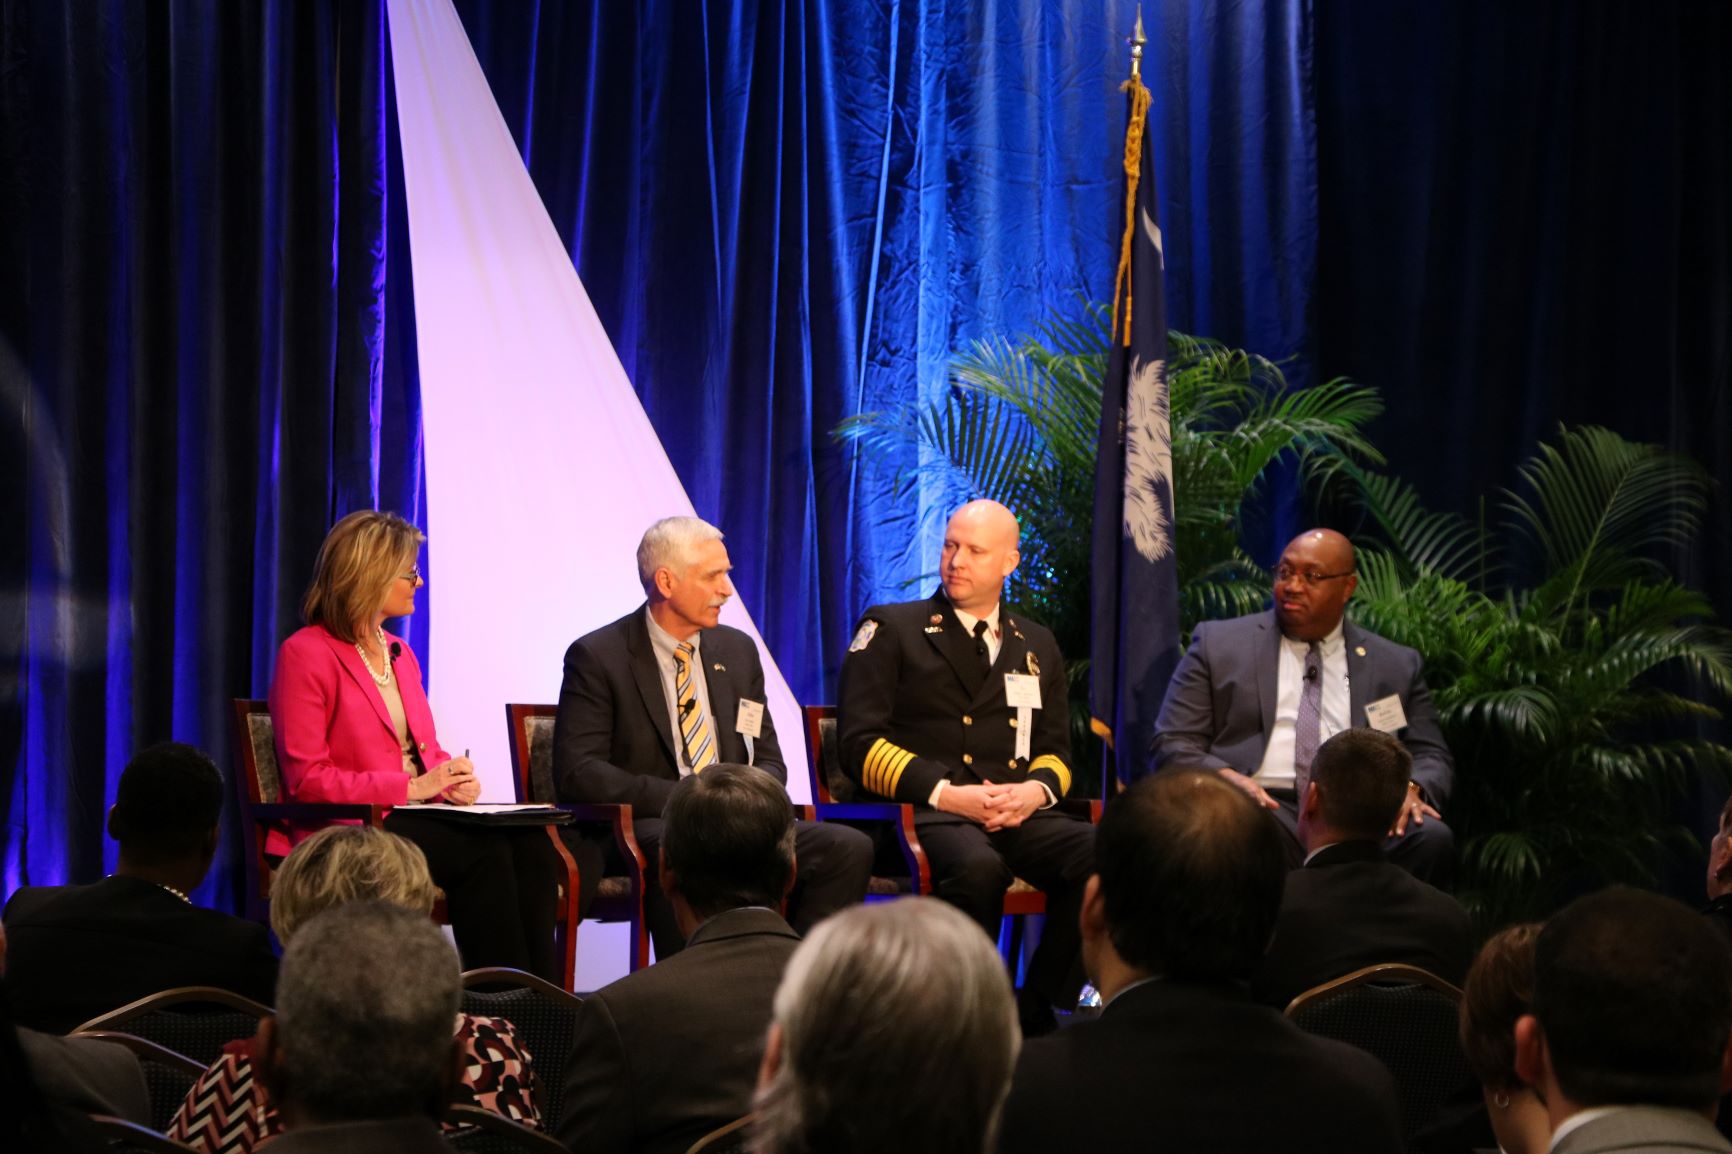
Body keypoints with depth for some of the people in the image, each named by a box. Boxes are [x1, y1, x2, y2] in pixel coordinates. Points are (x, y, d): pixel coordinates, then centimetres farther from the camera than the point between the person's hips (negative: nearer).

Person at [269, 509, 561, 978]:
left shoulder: (399, 653, 20)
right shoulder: (305, 654, -4)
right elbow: (307, 779, -11)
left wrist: (454, 779, -2)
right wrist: (410, 787, -16)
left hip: (416, 819, 7)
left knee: (530, 843, -24)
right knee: (485, 851, -32)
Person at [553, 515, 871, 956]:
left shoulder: (738, 650, 17)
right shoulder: (597, 657, 0)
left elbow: (768, 759, 19)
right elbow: (577, 772, -9)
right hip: (648, 826, -5)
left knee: (850, 849, -21)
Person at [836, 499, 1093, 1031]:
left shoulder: (1037, 646, 25)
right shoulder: (889, 629, 10)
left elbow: (1056, 748, 23)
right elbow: (860, 744, 0)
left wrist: (1036, 788, -3)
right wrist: (946, 793, -13)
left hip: (1018, 812, 4)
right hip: (922, 815, -4)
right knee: (977, 868, -40)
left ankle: (1038, 1012, -18)